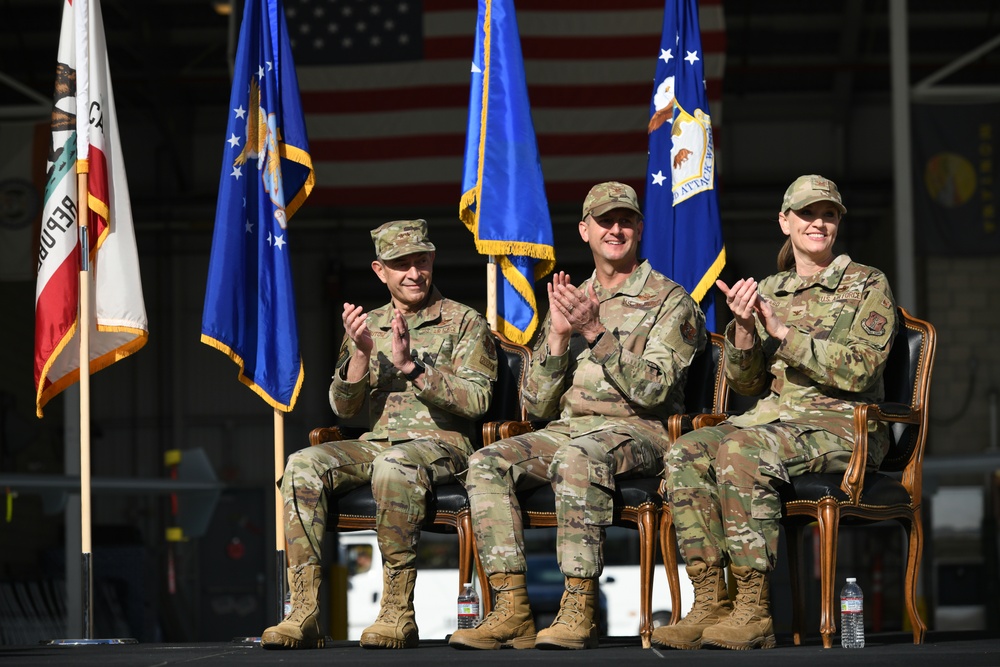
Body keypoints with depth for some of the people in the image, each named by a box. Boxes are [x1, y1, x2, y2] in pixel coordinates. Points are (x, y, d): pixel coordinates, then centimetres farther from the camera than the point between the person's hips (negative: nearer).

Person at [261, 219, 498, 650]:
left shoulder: (464, 322, 5)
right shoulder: (368, 327, 18)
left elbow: (476, 399, -8)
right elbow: (343, 407, 9)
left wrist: (411, 365, -18)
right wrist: (361, 353, -9)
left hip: (441, 442, -5)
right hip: (377, 442, 5)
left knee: (393, 466, -40)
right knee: (303, 466, -24)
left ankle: (398, 611, -34)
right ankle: (305, 612, -28)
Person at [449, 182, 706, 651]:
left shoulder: (670, 301, 5)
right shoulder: (571, 302, 20)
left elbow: (653, 389, -10)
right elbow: (537, 406, 13)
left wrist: (596, 332, -15)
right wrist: (558, 335, -2)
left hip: (636, 433, -5)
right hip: (565, 430, 5)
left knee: (577, 458, -38)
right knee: (487, 463, -21)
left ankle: (579, 609, -38)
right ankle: (511, 609, -27)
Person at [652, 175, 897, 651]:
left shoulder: (868, 286, 3)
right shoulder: (767, 291, 17)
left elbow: (860, 370, -11)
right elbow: (748, 385, 13)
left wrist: (785, 333, -16)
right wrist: (743, 330, -7)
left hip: (843, 426, -5)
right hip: (774, 416, 5)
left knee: (739, 449, -35)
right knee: (686, 452, -24)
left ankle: (753, 612, -33)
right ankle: (710, 603, -27)